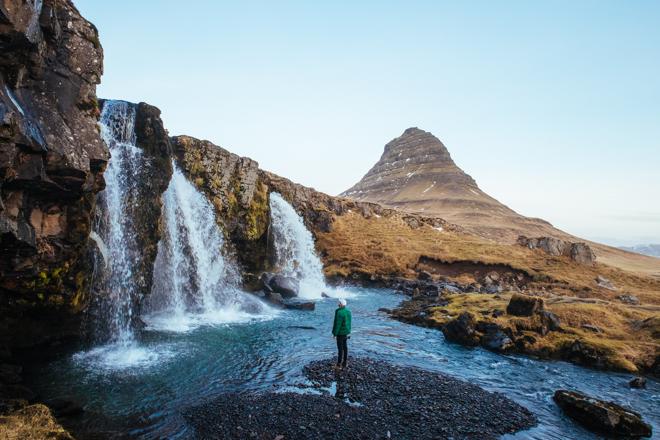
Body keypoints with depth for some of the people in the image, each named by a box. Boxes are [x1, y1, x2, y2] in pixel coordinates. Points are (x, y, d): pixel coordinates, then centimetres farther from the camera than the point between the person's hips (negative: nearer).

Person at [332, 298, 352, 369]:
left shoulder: (339, 312, -23)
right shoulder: (348, 311, 3)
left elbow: (338, 324, -22)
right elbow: (349, 323, 10)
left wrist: (335, 334, -14)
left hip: (340, 333, -8)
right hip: (346, 333, 8)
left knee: (340, 348, 0)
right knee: (345, 347, 13)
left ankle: (339, 364, 7)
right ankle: (344, 363, 21)